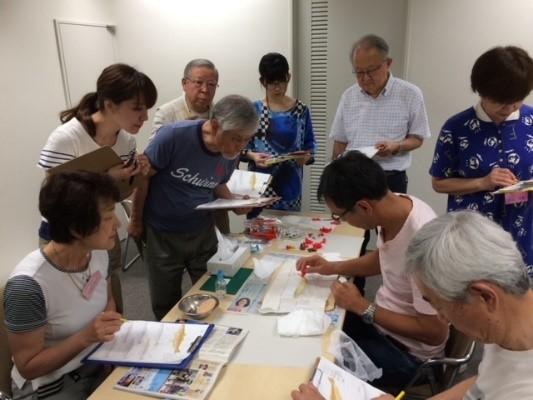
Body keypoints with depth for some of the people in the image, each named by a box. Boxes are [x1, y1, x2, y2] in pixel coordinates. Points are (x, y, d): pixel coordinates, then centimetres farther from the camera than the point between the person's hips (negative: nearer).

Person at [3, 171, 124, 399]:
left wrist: (109, 325, -9)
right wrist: (85, 337, -28)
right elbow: (28, 366, -17)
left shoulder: (98, 253, -9)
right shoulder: (28, 285, -28)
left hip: (99, 363, 6)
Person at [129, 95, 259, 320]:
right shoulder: (173, 136, -26)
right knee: (165, 304, 14)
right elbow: (143, 174, -12)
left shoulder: (231, 153, -9)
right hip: (162, 234, -3)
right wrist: (138, 216, -1)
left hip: (202, 233, 4)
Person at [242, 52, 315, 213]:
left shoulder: (301, 110, 2)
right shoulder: (253, 110, 0)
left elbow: (310, 143, 7)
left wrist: (307, 156, -13)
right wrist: (252, 155, -16)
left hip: (290, 182, 1)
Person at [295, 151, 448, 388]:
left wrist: (362, 307, -20)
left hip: (407, 351, -7)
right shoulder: (394, 206, -12)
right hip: (383, 318, 7)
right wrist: (334, 267, -1)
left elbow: (434, 333, -24)